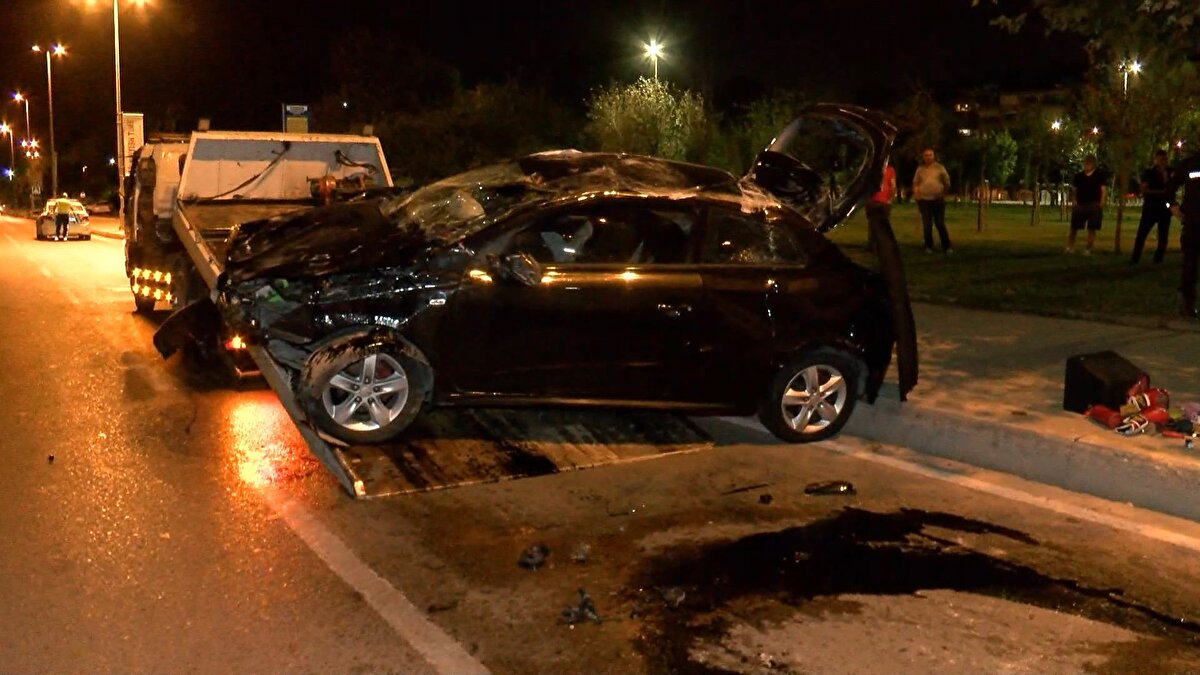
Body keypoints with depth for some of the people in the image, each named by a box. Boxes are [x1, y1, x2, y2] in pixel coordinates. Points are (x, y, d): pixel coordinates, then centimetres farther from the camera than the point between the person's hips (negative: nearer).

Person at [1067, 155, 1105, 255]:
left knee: (1092, 229, -1)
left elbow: (1102, 191, -1)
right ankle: (1070, 246, 16)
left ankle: (1088, 249, 6)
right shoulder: (1078, 176, 7)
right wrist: (1073, 202, 1)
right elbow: (1074, 190, 12)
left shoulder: (1099, 176, 2)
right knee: (1074, 228, 5)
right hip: (1079, 205, 2)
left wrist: (1101, 206, -9)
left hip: (1094, 206, -2)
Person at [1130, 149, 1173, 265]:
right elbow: (1144, 190, -9)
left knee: (1163, 236, 3)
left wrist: (1165, 175, -13)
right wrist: (1162, 192, -15)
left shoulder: (1169, 172, 7)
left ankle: (1158, 259, 11)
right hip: (1150, 207, -3)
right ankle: (1134, 259, -7)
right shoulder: (1148, 173, 0)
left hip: (1165, 208, 3)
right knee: (1141, 234, -9)